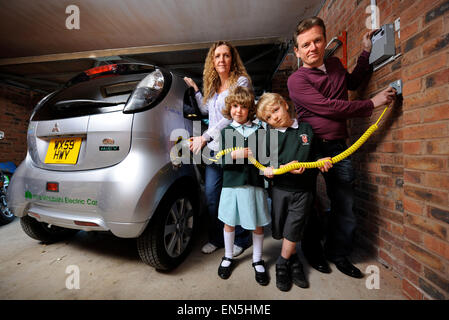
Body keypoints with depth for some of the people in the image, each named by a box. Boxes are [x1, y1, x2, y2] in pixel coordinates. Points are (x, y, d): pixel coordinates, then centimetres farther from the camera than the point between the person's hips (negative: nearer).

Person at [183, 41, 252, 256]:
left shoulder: (241, 81, -2)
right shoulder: (212, 85, 19)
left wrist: (205, 137, -17)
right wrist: (195, 89, 25)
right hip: (214, 149, 7)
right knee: (211, 197, 8)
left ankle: (240, 240, 24)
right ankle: (216, 239, 28)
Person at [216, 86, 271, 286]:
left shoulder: (259, 130, 4)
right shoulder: (226, 132, 3)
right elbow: (223, 161, -3)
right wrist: (235, 155, -20)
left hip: (254, 183, 0)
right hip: (232, 183, 0)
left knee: (258, 224, 11)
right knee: (229, 222, 13)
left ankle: (257, 261, 34)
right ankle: (228, 257, 38)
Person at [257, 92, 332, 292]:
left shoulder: (306, 129, 3)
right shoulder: (268, 136, -2)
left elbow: (314, 156, 13)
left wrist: (321, 162, -8)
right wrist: (285, 168, -19)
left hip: (303, 190, 0)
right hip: (280, 189, 1)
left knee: (292, 232, 3)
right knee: (281, 232, 13)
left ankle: (282, 266, 28)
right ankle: (294, 262, 39)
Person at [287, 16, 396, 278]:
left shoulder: (335, 65, 15)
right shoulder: (297, 81, -8)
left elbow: (353, 82, 35)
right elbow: (329, 107, -16)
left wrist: (367, 51, 26)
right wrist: (372, 103, -9)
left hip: (338, 148, 6)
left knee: (345, 204, 6)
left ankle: (338, 253, 28)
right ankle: (313, 252, 29)